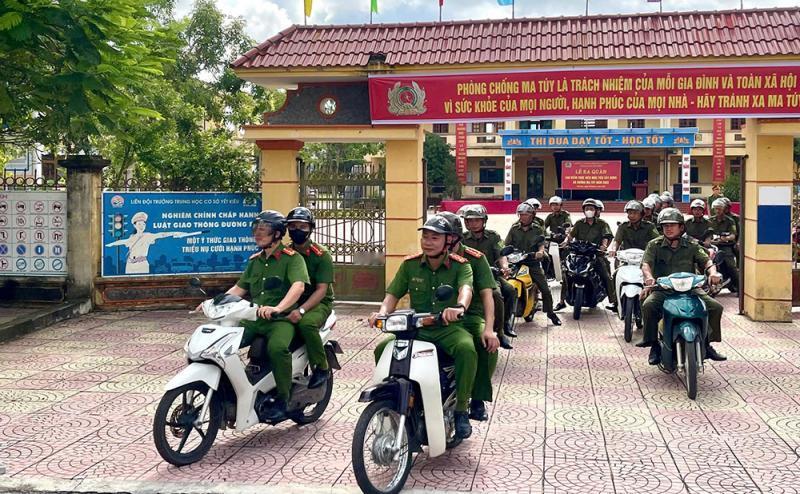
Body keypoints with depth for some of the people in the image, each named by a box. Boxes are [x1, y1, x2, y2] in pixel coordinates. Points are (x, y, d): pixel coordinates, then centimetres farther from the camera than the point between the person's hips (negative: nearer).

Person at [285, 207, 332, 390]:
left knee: (306, 323, -37)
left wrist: (301, 310, -29)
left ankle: (322, 367, -17)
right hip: (291, 301, 5)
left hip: (319, 303, -4)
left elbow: (321, 290, -15)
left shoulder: (321, 255, -8)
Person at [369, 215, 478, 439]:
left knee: (467, 349, -34)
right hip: (416, 328, 3)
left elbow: (466, 288, -25)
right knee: (382, 349, -21)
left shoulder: (460, 265, -4)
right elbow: (393, 294, 4)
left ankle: (461, 411, -17)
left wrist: (459, 307, -49)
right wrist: (383, 312, -20)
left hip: (449, 327, -3)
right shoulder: (410, 264, 7)